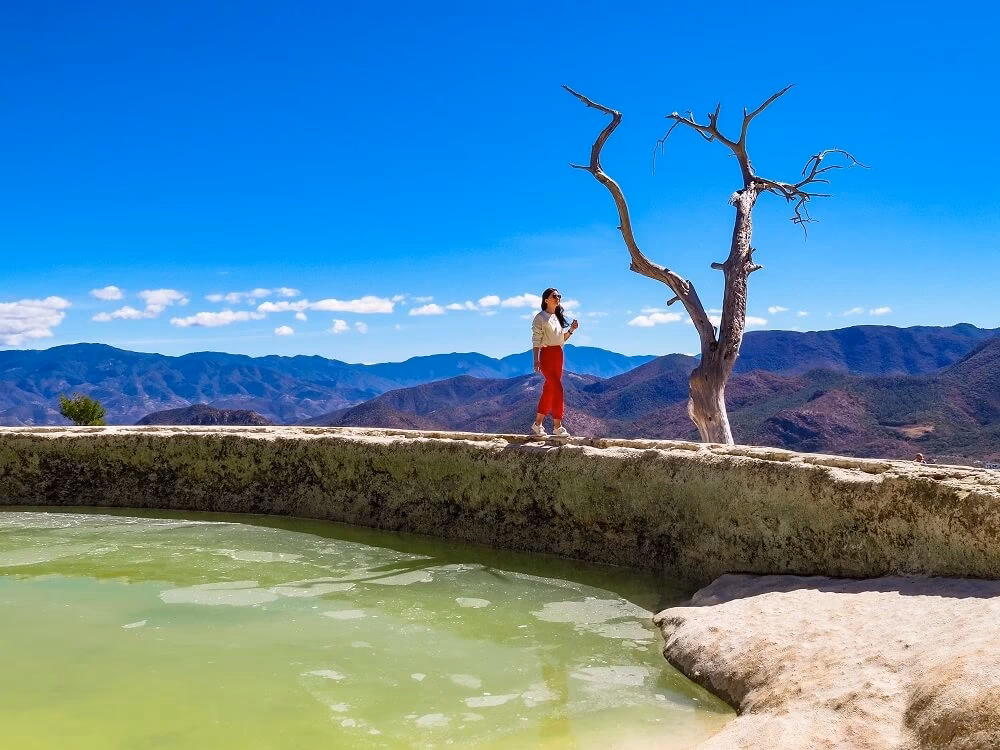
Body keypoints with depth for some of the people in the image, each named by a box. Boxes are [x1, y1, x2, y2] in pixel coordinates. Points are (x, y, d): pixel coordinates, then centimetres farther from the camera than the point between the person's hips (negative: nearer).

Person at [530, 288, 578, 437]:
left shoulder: (558, 317, 16)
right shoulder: (540, 318, -6)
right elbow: (536, 340, -10)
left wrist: (571, 330, 2)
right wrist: (536, 360, -17)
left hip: (559, 355, 8)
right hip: (547, 354, -8)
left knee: (549, 390, 9)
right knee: (557, 389, -13)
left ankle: (537, 424, 17)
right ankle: (557, 427, -9)